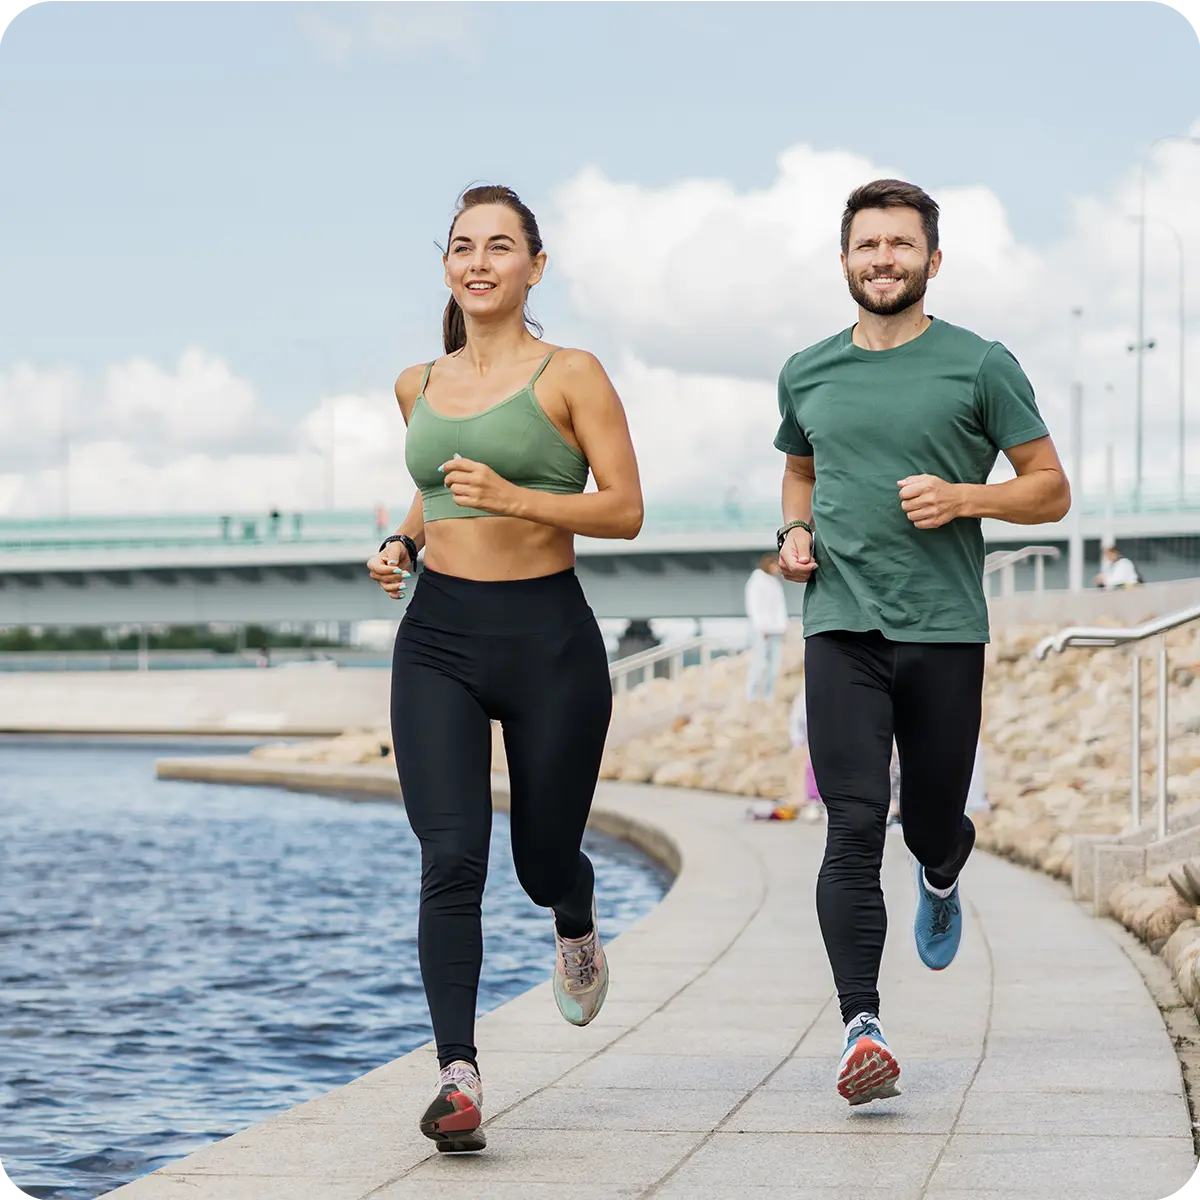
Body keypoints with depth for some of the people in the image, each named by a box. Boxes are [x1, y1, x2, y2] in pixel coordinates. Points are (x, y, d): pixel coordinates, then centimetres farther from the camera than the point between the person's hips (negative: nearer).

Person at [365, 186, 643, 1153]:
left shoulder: (571, 376, -4)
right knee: (451, 857, -12)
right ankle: (458, 1074, -16)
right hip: (437, 638, 3)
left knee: (544, 859, 11)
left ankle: (575, 927, 49)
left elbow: (626, 510, -8)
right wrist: (403, 544, 8)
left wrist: (514, 497, -20)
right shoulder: (420, 386, 12)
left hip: (547, 637, -3)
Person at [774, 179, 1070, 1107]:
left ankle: (940, 879, 48)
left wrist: (964, 497, -13)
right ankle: (861, 1028, -19)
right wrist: (796, 529, 9)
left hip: (945, 629, -1)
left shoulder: (980, 366, 1)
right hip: (841, 625, 1)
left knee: (934, 826, 10)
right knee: (854, 828, -13)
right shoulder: (808, 374, 12)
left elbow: (1051, 490, 4)